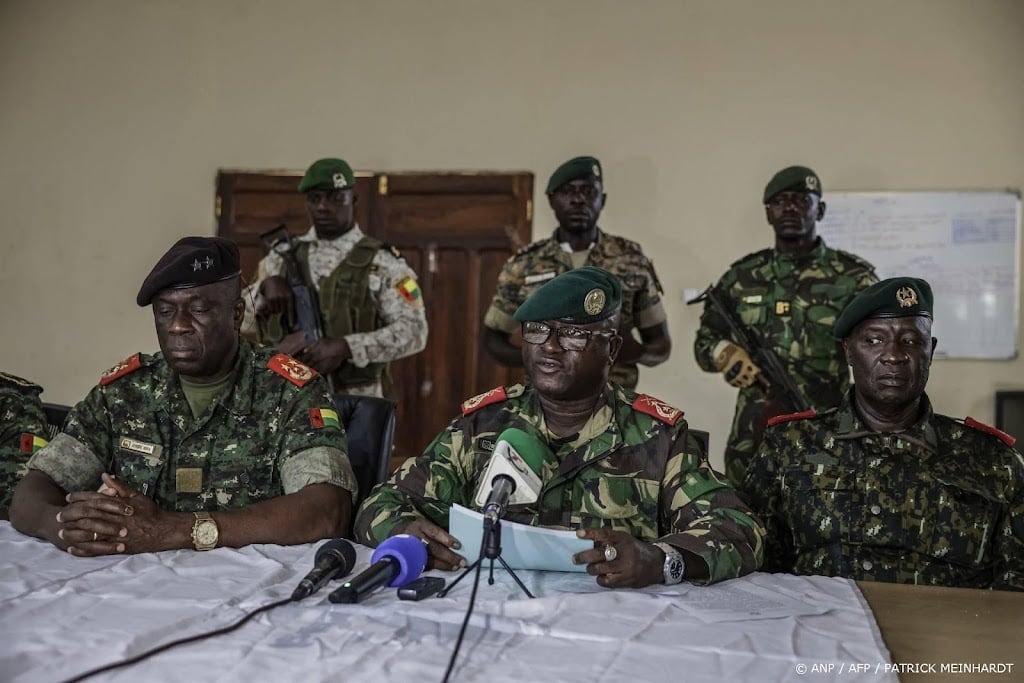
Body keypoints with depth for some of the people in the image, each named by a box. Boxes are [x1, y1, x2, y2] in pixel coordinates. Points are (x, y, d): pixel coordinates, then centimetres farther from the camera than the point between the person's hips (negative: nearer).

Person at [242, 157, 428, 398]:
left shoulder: (381, 262, -4)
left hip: (357, 403, -3)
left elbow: (414, 331, -12)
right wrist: (264, 286, -10)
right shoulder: (283, 257, 10)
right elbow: (241, 322, 11)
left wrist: (345, 347, -23)